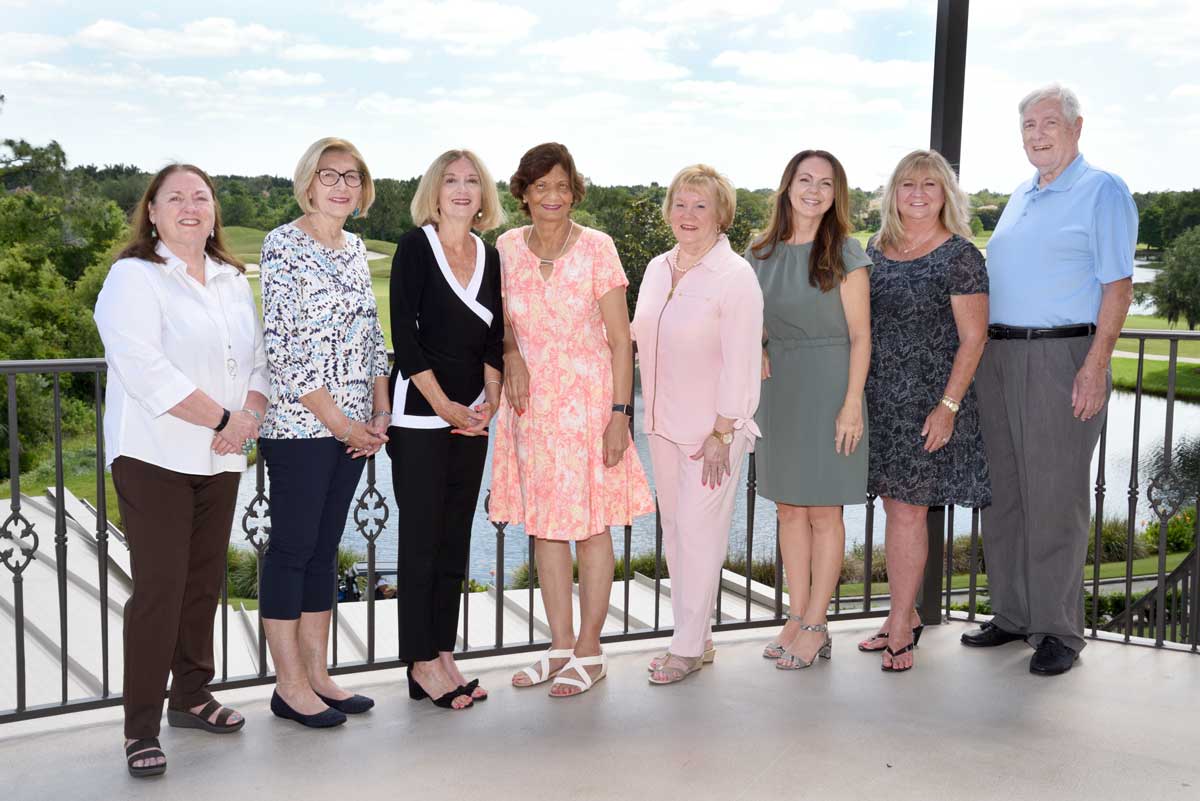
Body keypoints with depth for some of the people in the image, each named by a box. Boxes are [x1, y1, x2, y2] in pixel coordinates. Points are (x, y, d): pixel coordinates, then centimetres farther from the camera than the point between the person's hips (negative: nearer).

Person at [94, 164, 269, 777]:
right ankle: (141, 728, 2)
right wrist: (224, 418, -17)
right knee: (159, 588, -6)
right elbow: (145, 370, -19)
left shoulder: (232, 280, 15)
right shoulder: (133, 277, -7)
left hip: (220, 459, 6)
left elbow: (258, 357, 13)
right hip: (155, 456, -6)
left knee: (204, 581, 12)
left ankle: (191, 695, 27)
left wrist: (250, 414, -7)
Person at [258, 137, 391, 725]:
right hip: (299, 425, -7)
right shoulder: (284, 246, -8)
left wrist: (380, 413, 5)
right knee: (292, 546, 0)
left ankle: (316, 673, 21)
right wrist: (340, 422, -14)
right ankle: (289, 685, 10)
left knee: (324, 546, 12)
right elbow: (281, 343, -15)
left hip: (354, 426, 7)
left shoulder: (355, 249, 13)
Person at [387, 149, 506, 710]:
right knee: (422, 536, -2)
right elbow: (404, 335, -11)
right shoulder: (416, 246, -5)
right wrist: (445, 406, -11)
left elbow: (493, 338, 13)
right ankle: (421, 662, 8)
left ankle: (443, 653, 18)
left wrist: (489, 401, -1)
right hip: (419, 415, -6)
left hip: (470, 417, 6)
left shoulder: (490, 257, 11)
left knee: (455, 537, 9)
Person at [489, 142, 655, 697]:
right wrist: (511, 355, -5)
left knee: (590, 524, 2)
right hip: (530, 402, 4)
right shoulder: (507, 248, 3)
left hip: (587, 401, -4)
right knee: (544, 525, 9)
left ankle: (589, 652, 13)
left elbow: (620, 339, -7)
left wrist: (620, 412, -12)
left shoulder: (596, 248, -7)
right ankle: (561, 647, 20)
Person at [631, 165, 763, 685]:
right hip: (664, 424, 7)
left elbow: (740, 364, -15)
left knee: (699, 532, -4)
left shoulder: (734, 276, -12)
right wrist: (648, 412, 13)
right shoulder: (657, 269, 9)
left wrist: (722, 433, -16)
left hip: (713, 429, -7)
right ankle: (696, 638, 23)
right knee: (674, 531, 11)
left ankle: (689, 647, 9)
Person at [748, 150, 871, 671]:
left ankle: (816, 627, 9)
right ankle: (796, 616, 18)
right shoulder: (762, 253, 7)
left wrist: (852, 404, -14)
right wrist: (754, 351, -2)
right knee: (789, 507, 9)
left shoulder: (845, 253, -6)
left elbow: (859, 336, -8)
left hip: (827, 387, -5)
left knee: (823, 510, 1)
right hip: (777, 387, 5)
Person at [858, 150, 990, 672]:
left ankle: (899, 625, 7)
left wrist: (948, 405, -16)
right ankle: (906, 617, 23)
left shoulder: (959, 256, -7)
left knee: (908, 510, -4)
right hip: (879, 399, 6)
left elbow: (973, 339, -9)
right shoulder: (877, 249, 11)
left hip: (928, 402, -6)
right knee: (895, 507, 11)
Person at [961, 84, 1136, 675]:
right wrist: (983, 353, 14)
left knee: (1055, 498, -4)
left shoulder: (1102, 191, -3)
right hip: (998, 358, 7)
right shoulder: (1020, 197, 19)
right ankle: (1013, 615, 21)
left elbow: (1117, 285, -10)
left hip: (1061, 358, -7)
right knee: (1002, 493, 10)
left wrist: (1095, 365, -19)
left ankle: (1057, 631, 5)